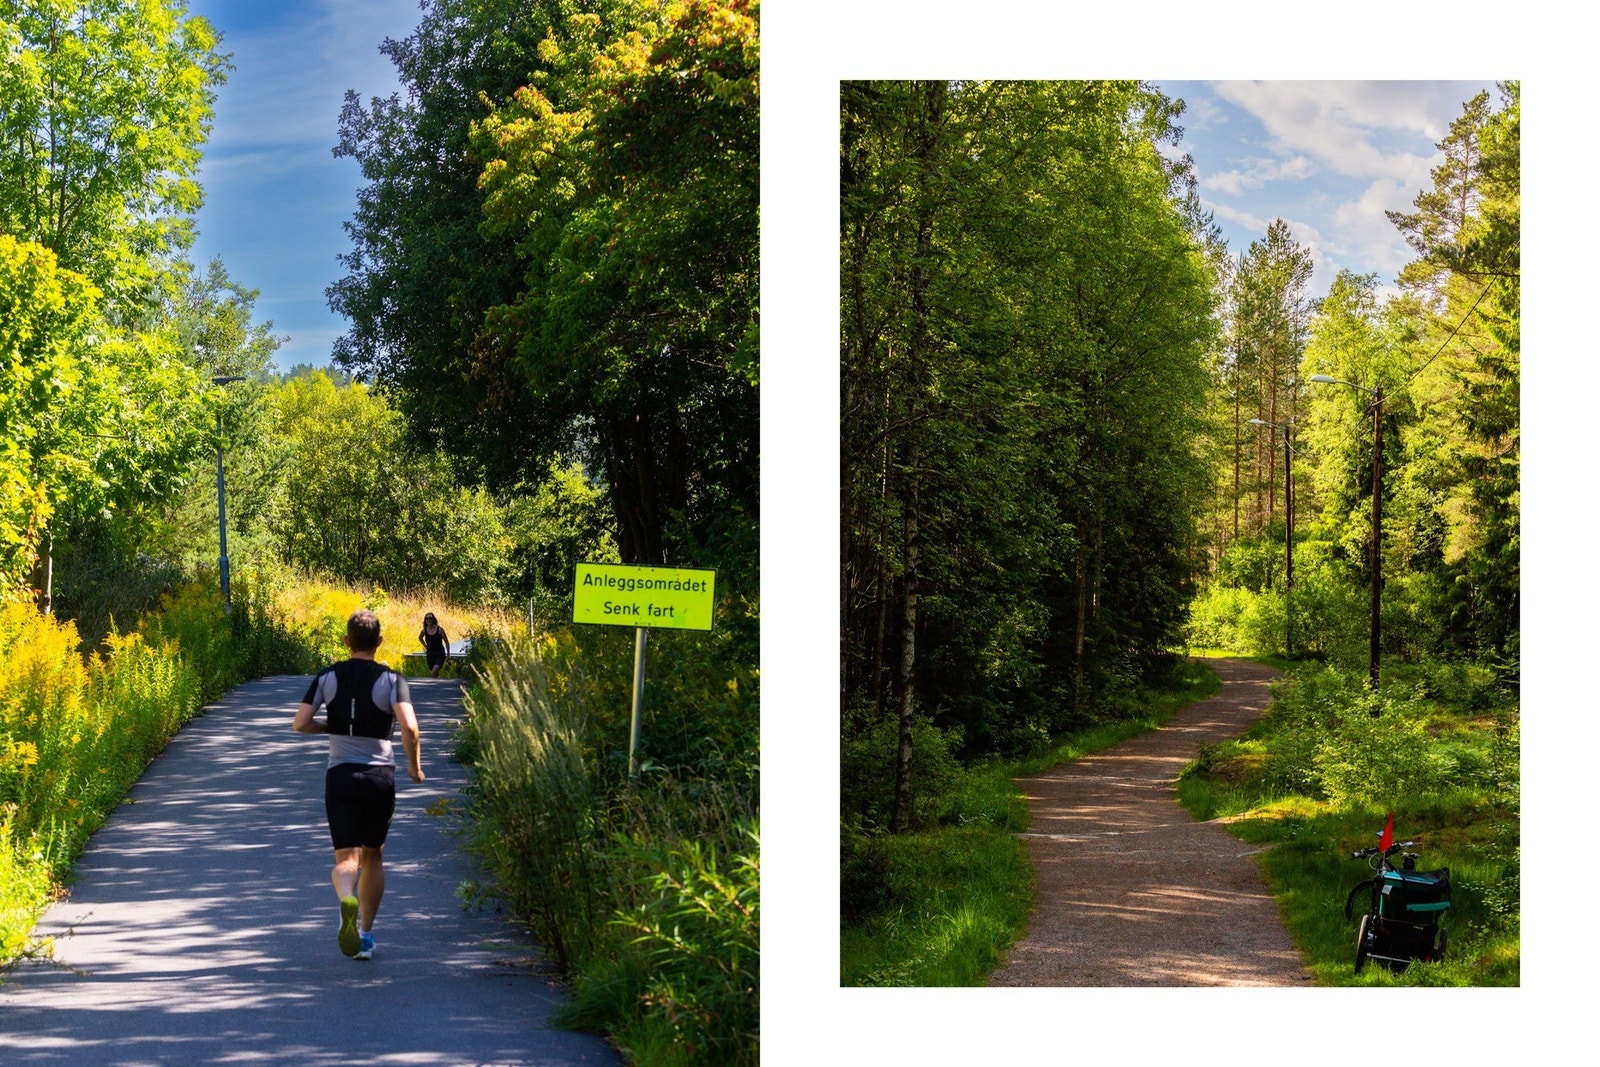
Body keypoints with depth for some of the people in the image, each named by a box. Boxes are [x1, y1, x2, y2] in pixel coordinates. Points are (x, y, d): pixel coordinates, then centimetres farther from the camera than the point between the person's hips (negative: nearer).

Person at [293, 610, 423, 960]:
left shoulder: (327, 677, 2)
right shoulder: (392, 680, -4)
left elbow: (300, 723, -3)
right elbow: (409, 727, -18)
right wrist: (415, 765, -2)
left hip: (340, 776, 0)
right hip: (380, 776, 0)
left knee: (346, 858, -4)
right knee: (372, 856, 18)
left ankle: (347, 900, -38)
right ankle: (365, 935, 19)